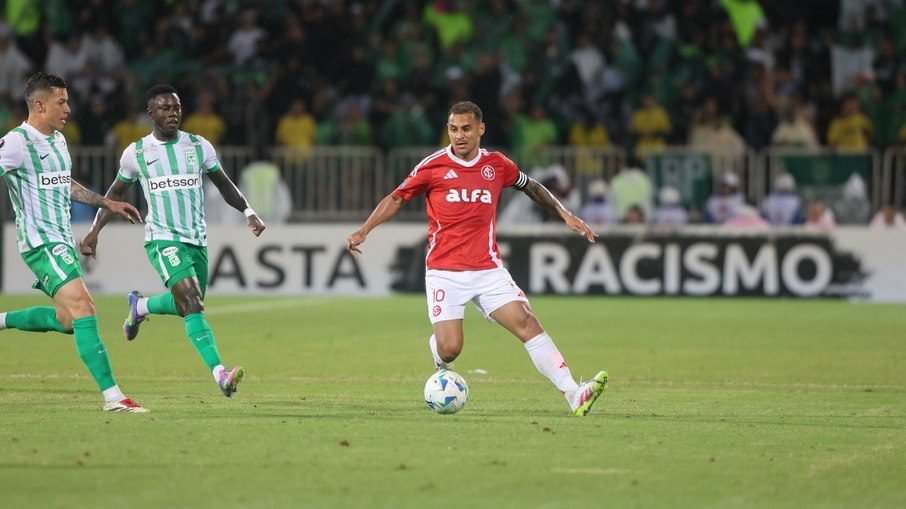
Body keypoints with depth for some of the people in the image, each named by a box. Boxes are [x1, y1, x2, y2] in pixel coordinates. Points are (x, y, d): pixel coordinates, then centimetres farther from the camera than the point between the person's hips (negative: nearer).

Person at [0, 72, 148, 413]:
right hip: (42, 243, -10)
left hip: (63, 240, 10)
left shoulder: (58, 140, 16)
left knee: (67, 320, 12)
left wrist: (107, 203, 31)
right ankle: (113, 396, -20)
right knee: (83, 309, -18)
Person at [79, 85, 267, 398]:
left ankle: (139, 307, 45)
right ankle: (220, 374, -31)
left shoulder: (199, 147, 5)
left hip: (197, 240, 4)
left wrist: (249, 212, 1)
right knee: (192, 304, -22)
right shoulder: (136, 153, 1)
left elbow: (224, 185, 16)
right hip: (163, 240, -4)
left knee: (188, 305, 14)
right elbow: (116, 192, 15)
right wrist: (94, 231, 10)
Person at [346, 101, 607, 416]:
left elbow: (531, 187, 24)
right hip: (444, 271, -2)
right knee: (449, 348, -12)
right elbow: (397, 198, 8)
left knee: (527, 324, -15)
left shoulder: (497, 165, 6)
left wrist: (564, 213, 16)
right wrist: (363, 231, -2)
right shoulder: (433, 166, -2)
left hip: (488, 269, 2)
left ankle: (573, 396, -21)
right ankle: (442, 368, 28)